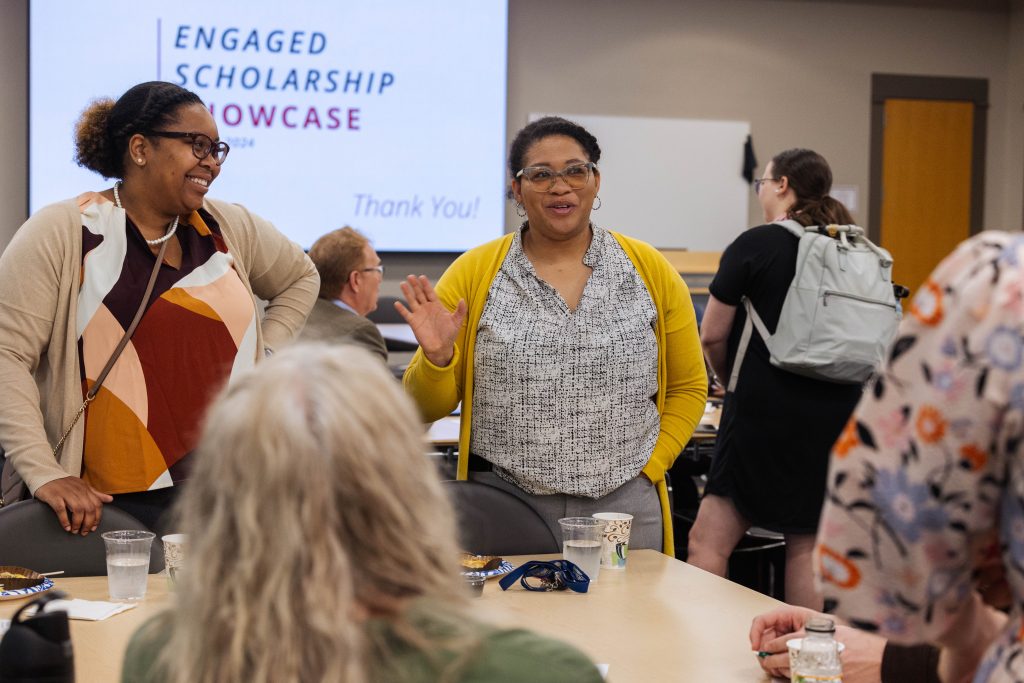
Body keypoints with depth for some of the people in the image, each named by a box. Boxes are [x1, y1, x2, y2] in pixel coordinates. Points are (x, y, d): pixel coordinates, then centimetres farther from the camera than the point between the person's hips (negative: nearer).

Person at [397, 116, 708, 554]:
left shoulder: (651, 272, 5)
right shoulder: (473, 275, 1)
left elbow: (687, 388, 12)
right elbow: (429, 408, 4)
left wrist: (650, 465, 0)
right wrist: (436, 359, -16)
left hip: (625, 507, 1)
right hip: (505, 504, -1)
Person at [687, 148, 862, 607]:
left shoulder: (755, 245, -5)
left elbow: (712, 336, -2)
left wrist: (731, 380, 17)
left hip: (765, 415, -6)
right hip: (837, 418, 6)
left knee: (707, 542, -2)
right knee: (806, 548, 10)